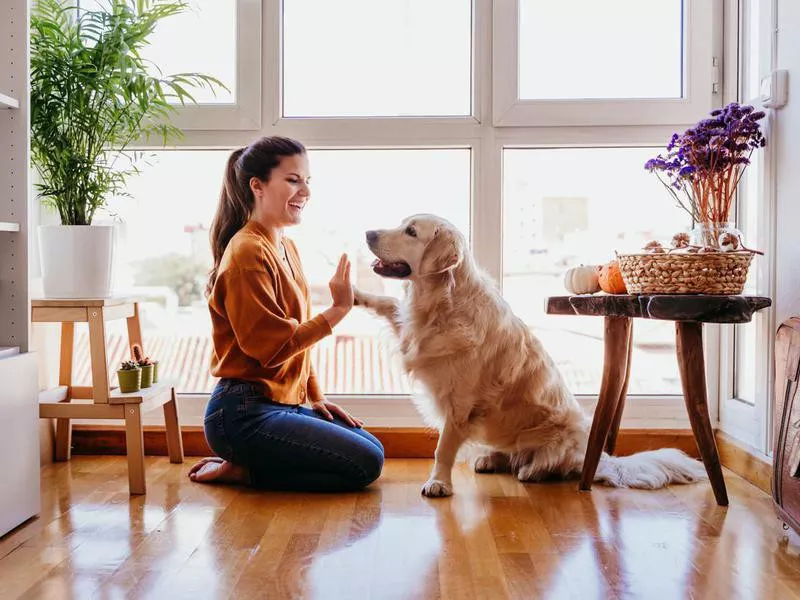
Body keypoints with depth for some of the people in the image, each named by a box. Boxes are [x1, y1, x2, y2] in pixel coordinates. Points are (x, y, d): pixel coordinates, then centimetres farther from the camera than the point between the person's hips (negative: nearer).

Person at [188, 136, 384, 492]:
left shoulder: (286, 248, 13)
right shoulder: (248, 252, -16)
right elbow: (272, 347, -21)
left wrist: (316, 397, 11)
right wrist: (338, 310, -20)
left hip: (284, 404, 10)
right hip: (244, 414, -10)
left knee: (373, 448, 13)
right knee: (364, 464, -11)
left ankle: (244, 466, 10)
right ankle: (239, 470, -2)